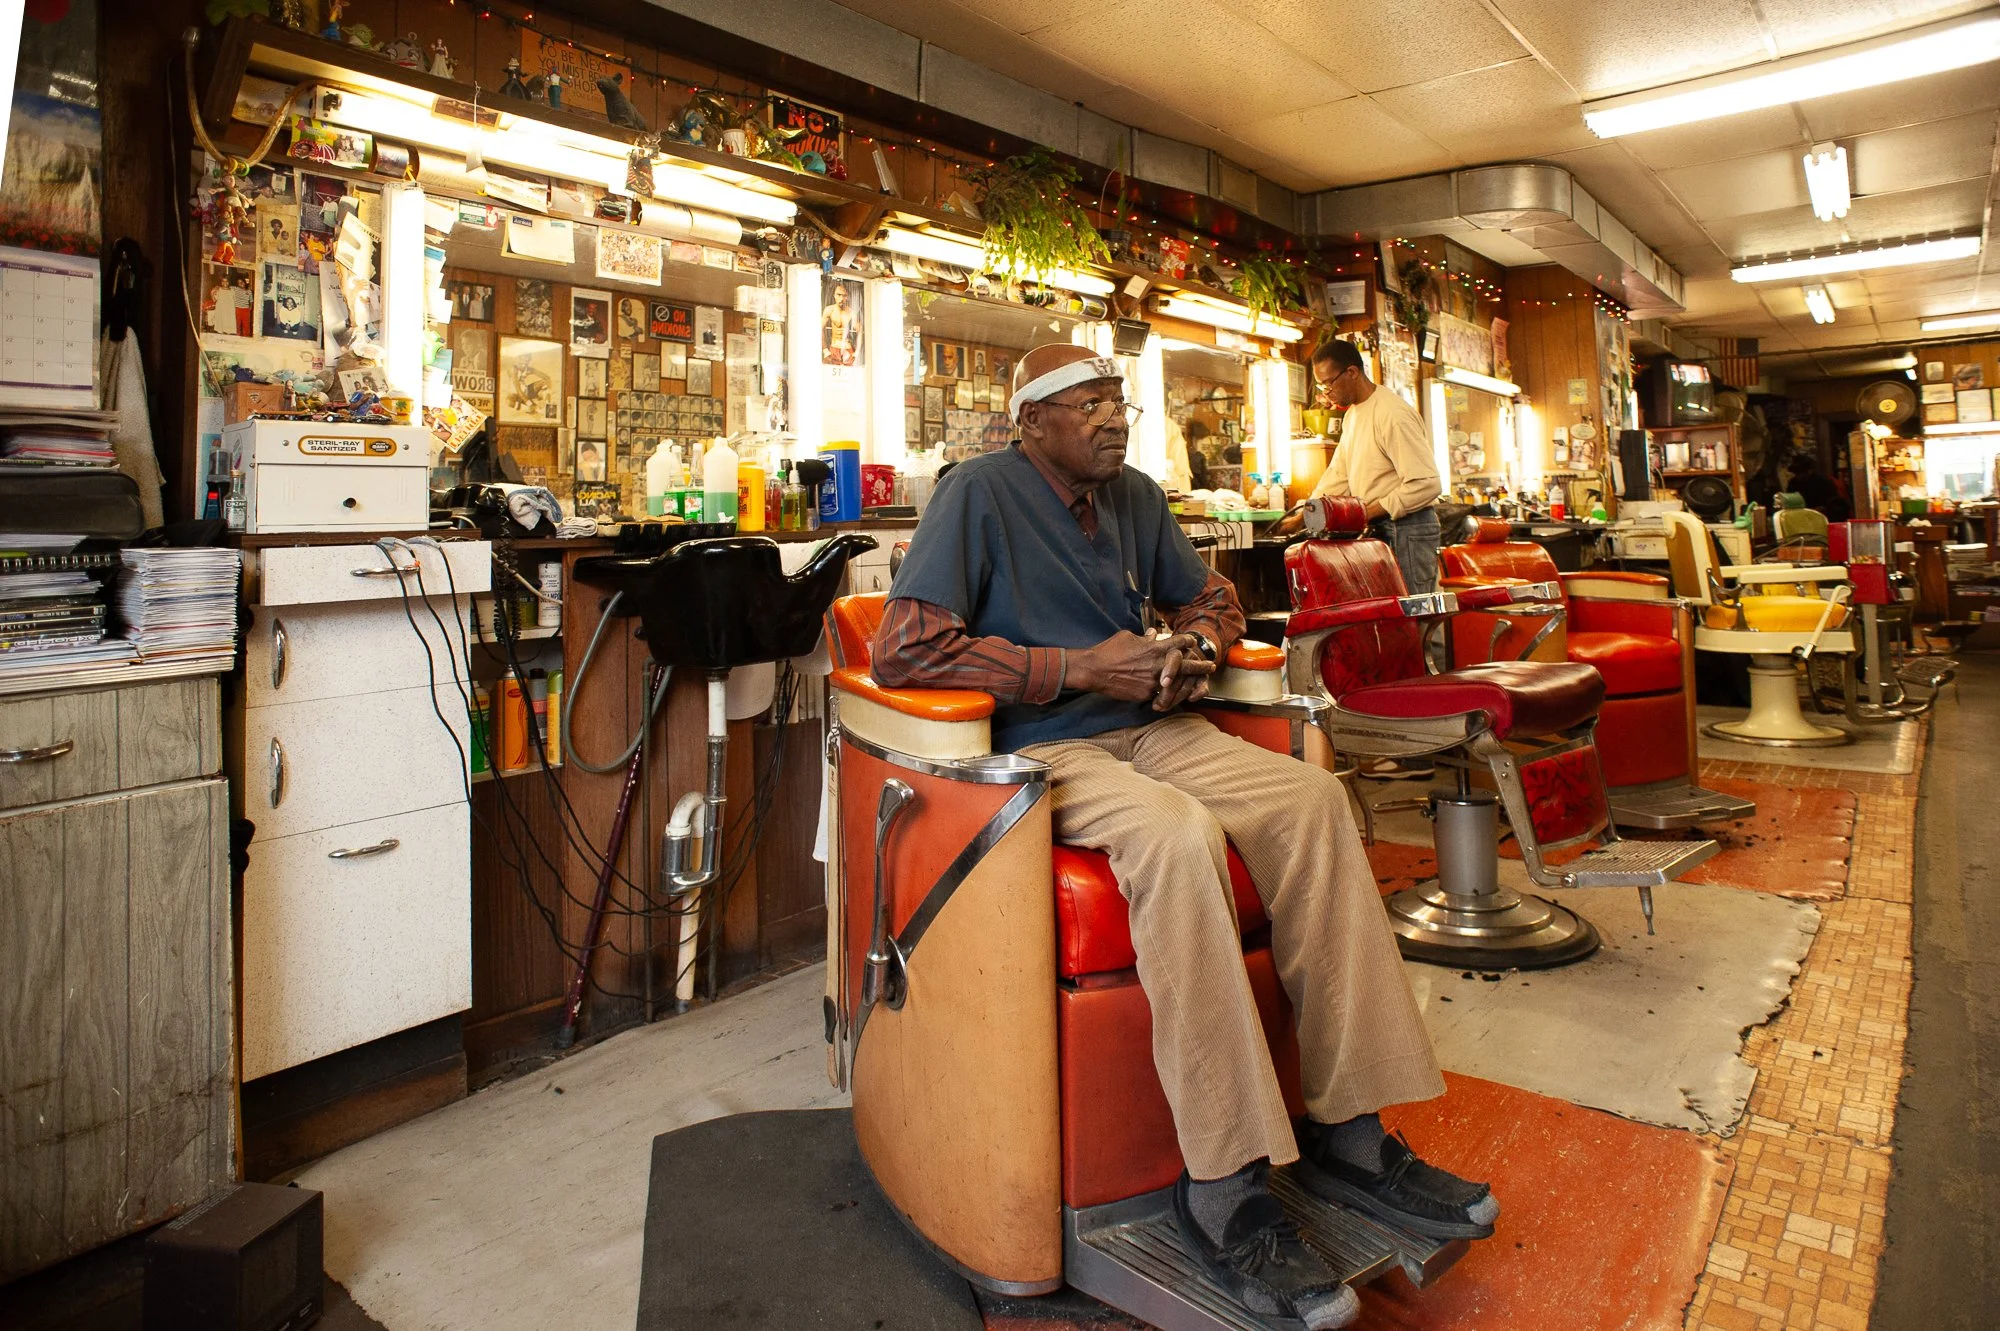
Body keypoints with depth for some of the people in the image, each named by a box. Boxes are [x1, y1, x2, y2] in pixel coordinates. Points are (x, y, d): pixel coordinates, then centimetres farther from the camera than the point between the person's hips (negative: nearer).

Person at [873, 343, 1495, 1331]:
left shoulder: (1135, 496, 15)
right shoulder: (981, 493, -6)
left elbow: (1209, 597, 28)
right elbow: (903, 650, -17)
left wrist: (1198, 649, 1)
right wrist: (1080, 668, -18)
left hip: (1148, 730, 7)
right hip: (1040, 750, -7)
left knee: (1313, 798, -16)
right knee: (1179, 834, -35)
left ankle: (1346, 1129, -10)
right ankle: (1223, 1187, -26)